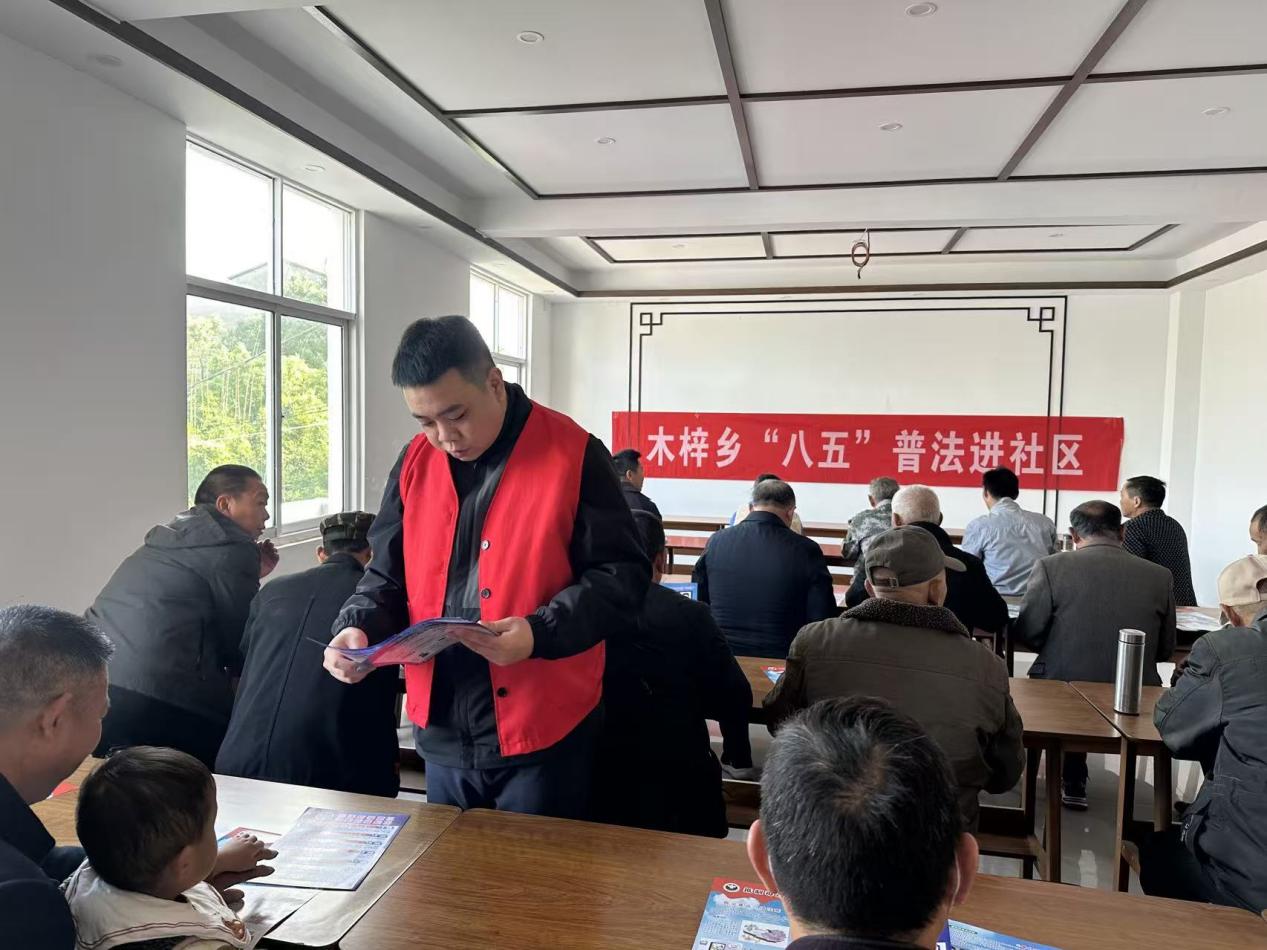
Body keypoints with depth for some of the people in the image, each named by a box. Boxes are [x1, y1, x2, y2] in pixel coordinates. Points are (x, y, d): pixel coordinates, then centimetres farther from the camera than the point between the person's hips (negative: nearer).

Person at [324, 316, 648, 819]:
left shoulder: (573, 455, -10)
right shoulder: (415, 463, 5)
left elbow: (621, 576, -10)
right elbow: (389, 574, 13)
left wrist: (541, 632, -24)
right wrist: (358, 626, -7)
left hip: (543, 733, -4)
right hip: (442, 733, 5)